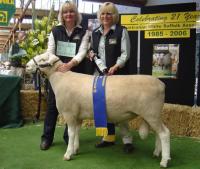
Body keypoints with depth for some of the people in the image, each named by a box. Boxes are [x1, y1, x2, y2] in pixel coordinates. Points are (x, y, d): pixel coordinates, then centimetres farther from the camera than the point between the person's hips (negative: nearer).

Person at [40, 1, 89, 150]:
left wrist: (69, 64, -27)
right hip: (56, 72, 1)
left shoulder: (83, 33, 3)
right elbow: (50, 51, 0)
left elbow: (82, 52, -10)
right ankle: (47, 137, 15)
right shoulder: (55, 31, 7)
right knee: (52, 104, 4)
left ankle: (69, 136, 18)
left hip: (75, 73, -1)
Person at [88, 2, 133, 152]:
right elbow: (92, 49, 25)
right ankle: (109, 136, 20)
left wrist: (115, 66, -21)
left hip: (117, 74, -5)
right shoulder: (95, 32, 14)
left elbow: (125, 53, -7)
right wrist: (91, 53, 2)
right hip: (99, 74, 6)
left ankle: (127, 139, 1)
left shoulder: (121, 31, -2)